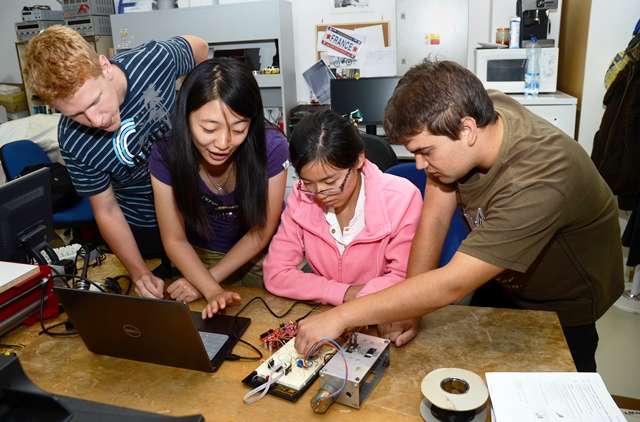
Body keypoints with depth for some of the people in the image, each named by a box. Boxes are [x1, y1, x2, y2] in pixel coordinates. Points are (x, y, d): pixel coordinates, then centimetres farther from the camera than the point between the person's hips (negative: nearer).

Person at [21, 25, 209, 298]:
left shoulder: (155, 59, -27)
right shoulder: (73, 143, -26)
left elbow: (199, 47, -4)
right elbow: (107, 212, -14)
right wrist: (139, 273, -20)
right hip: (145, 229, -1)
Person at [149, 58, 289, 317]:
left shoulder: (271, 147, -31)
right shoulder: (166, 154, -27)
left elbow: (261, 233, -17)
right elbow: (175, 240, -16)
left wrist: (207, 280, -15)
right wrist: (212, 291, -30)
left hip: (261, 255, -1)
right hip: (200, 256, 1)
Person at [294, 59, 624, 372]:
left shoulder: (535, 184, -42)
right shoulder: (471, 112, -22)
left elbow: (451, 285, -42)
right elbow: (434, 219, -18)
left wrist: (341, 316, -39)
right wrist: (410, 309, -20)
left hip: (563, 304, -5)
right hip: (504, 280, 5)